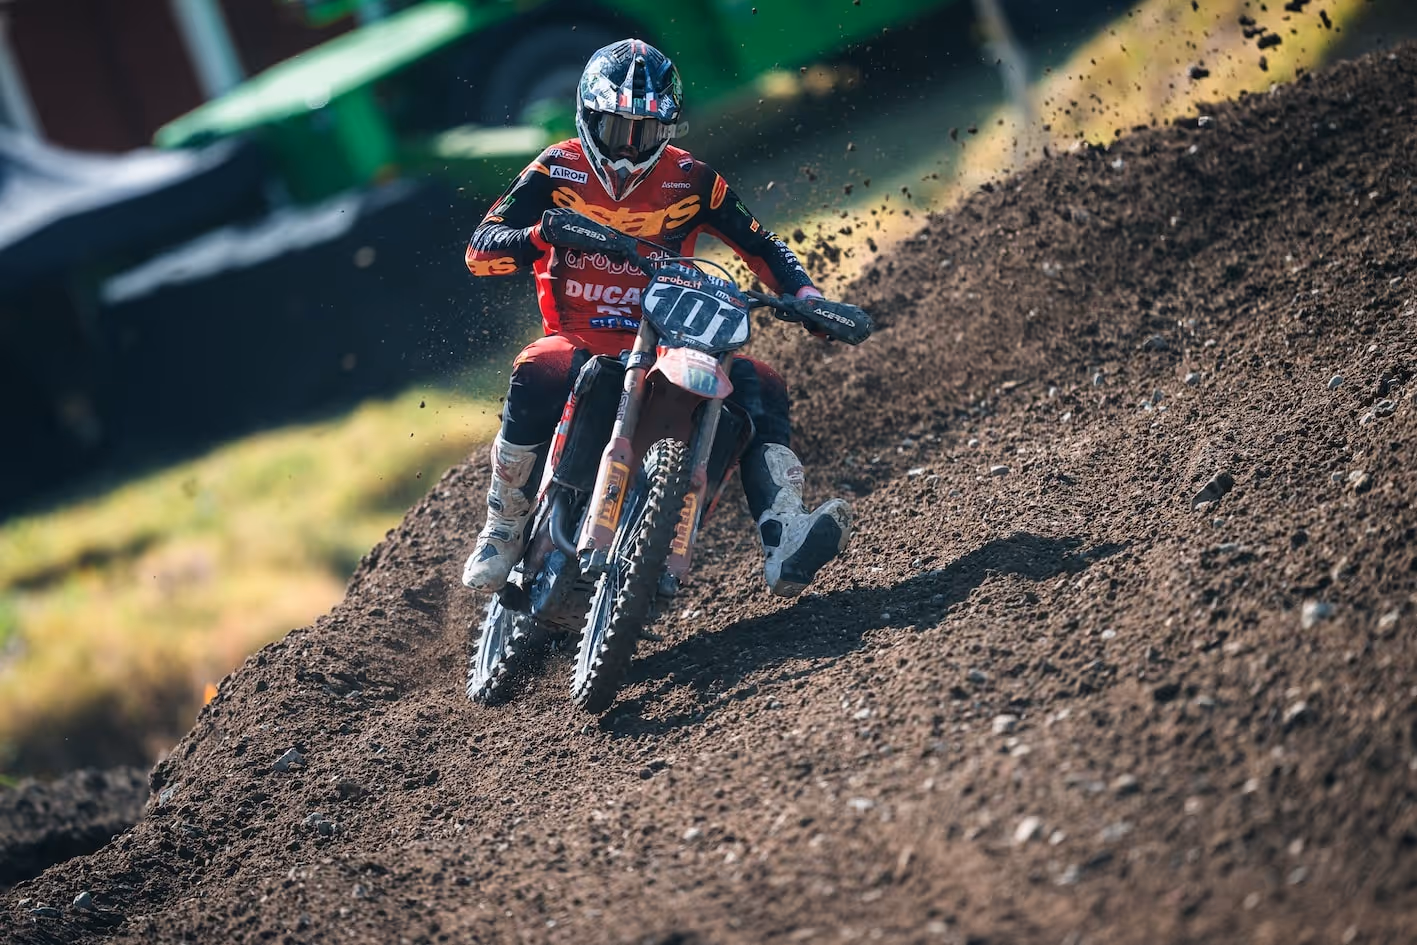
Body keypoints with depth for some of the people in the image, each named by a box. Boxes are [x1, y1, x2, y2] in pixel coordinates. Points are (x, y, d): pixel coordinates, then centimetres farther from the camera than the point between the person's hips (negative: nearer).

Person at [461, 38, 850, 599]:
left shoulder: (690, 181, 7)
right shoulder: (557, 171, 2)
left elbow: (761, 247, 12)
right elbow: (480, 250, -8)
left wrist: (806, 296, -8)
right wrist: (542, 234, -29)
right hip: (579, 339, -3)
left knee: (760, 387, -19)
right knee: (537, 375, -36)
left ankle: (784, 544, -32)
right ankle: (502, 532, -20)